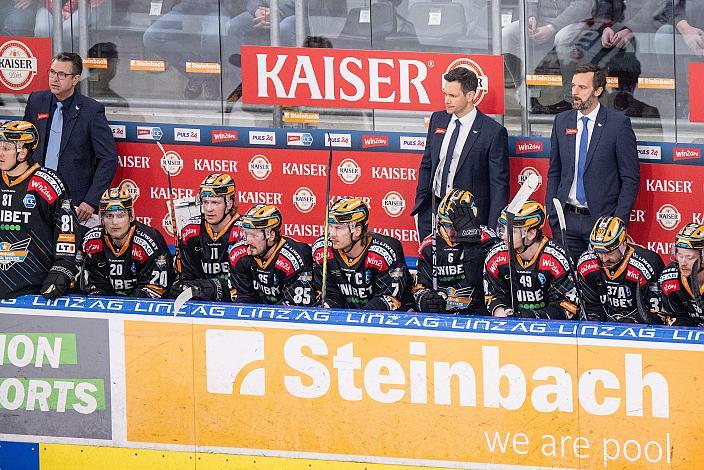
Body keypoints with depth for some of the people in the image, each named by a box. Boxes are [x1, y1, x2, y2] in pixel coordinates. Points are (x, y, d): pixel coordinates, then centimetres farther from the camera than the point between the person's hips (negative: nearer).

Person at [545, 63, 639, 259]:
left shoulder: (618, 123, -5)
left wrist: (618, 221, -10)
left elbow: (630, 179, -4)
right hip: (567, 220, 4)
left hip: (602, 219, -4)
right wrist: (552, 214, 5)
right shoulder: (562, 121, 9)